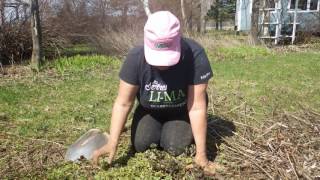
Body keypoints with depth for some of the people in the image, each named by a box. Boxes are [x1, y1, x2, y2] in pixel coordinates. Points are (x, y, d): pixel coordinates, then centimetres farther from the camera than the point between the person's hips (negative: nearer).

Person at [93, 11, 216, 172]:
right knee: (140, 145, -13)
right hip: (150, 109, 3)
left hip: (182, 109, -2)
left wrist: (201, 154, -29)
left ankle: (187, 129, 15)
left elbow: (196, 107, -31)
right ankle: (161, 126, 19)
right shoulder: (136, 57, -30)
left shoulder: (195, 55, -36)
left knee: (175, 148, -20)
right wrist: (112, 143, -31)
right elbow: (123, 103, -23)